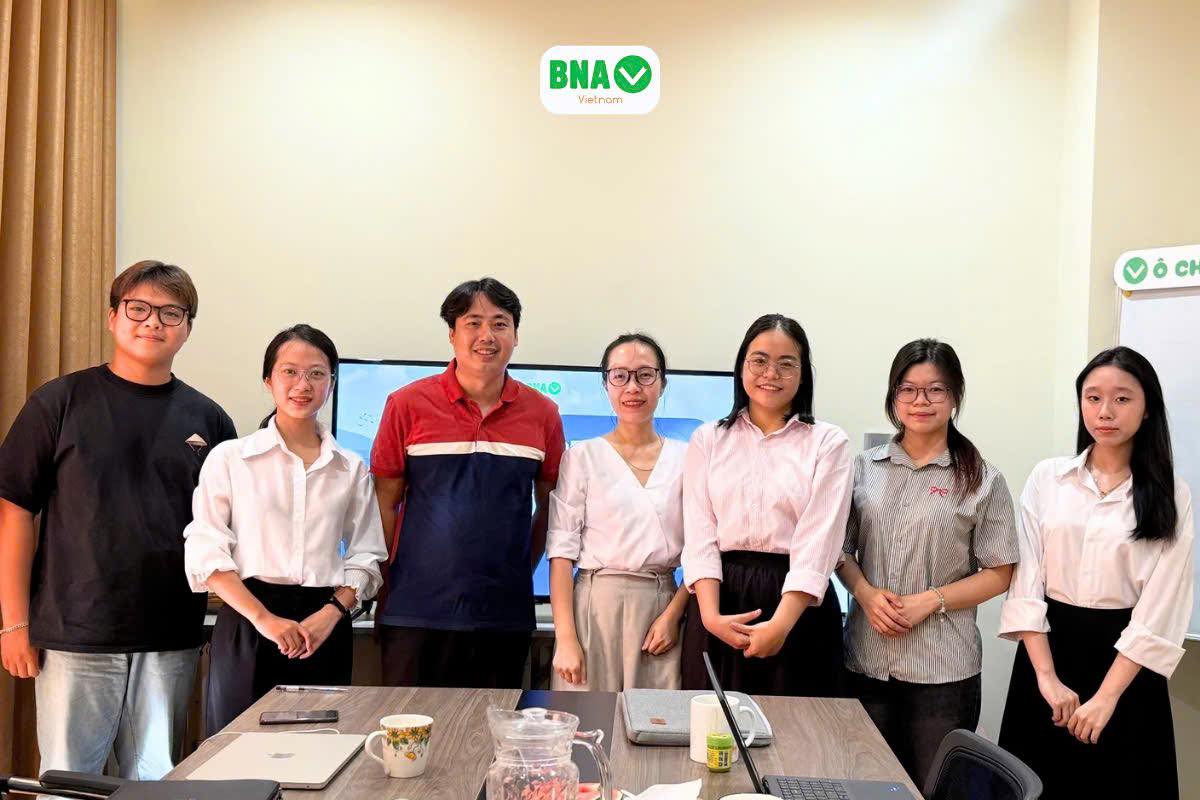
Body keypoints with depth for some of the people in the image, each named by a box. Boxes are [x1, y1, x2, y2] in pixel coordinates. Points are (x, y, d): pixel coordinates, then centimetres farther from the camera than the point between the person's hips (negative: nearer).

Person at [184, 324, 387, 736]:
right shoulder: (229, 458, 3)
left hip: (325, 628, 2)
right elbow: (207, 553, -2)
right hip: (248, 626, -2)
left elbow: (365, 558, 10)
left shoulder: (351, 469, 10)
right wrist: (263, 618, -13)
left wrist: (332, 613, -8)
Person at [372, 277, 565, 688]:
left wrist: (519, 571, 8)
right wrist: (384, 590, 1)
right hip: (417, 611, -2)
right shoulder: (408, 404, -1)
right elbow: (385, 503, 3)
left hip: (505, 614, 2)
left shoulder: (542, 414, 4)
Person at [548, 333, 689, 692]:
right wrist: (566, 639, -11)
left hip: (664, 606, 2)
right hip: (596, 605, -1)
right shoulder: (582, 457, 1)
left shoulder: (686, 458, 6)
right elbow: (562, 552, -3)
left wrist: (673, 613, -6)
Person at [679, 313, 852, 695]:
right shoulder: (708, 439, 8)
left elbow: (818, 541, -7)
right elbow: (699, 536, 1)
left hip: (799, 605, -1)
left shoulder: (828, 443, 2)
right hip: (720, 599, 2)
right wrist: (710, 615, -13)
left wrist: (780, 625, -18)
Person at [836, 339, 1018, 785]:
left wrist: (930, 601, -14)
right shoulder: (865, 468, 6)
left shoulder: (982, 480, -2)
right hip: (867, 659, 3)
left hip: (943, 668, -2)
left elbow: (998, 574, -2)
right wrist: (866, 593, -8)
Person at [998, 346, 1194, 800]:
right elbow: (1026, 581, -4)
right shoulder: (1047, 478, 0)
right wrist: (1047, 677, -12)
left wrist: (1106, 697, -16)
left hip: (1125, 660, -1)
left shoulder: (1171, 496, -4)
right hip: (1047, 647, 2)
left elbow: (1160, 610, -9)